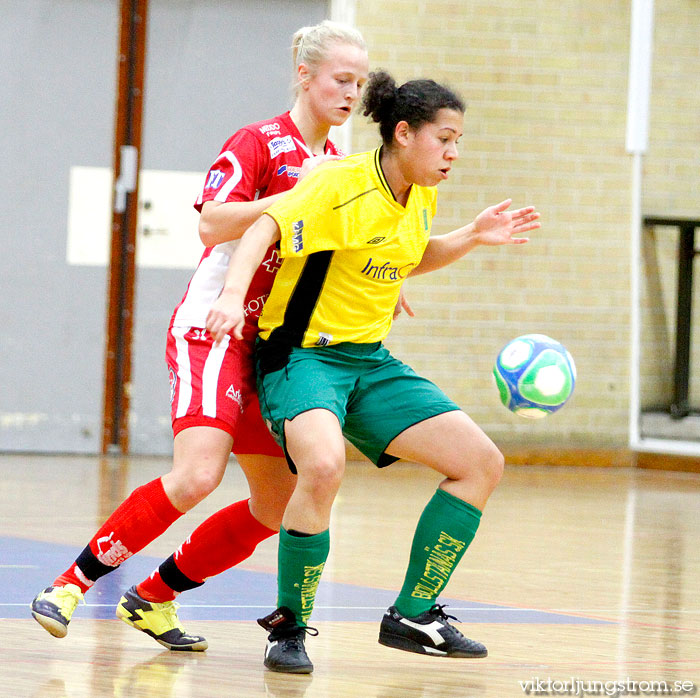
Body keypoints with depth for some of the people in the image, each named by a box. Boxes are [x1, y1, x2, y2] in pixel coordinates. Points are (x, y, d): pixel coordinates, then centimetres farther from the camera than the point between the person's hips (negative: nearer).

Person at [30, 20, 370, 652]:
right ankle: (72, 585, -16)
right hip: (213, 326, -8)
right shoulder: (260, 142, -8)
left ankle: (152, 598, 18)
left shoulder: (335, 164, 15)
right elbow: (213, 222, -22)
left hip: (272, 342, 8)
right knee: (198, 473, -27)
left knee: (277, 509, 6)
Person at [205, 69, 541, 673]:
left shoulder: (421, 197, 7)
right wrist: (233, 294, -41)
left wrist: (472, 238, 11)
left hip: (370, 360, 8)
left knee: (482, 463, 1)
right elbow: (262, 230, -25)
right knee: (324, 465, -37)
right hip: (301, 352, -8)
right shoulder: (341, 184, -17)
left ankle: (412, 617, 10)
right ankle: (289, 628, -17)